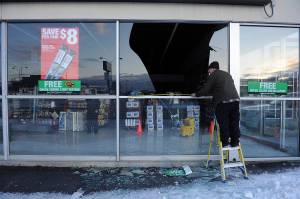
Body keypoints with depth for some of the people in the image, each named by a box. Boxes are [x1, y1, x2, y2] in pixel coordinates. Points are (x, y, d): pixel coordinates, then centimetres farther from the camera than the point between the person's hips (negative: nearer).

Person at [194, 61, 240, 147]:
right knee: (234, 122, 11)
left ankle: (225, 142, 9)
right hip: (235, 100, 7)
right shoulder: (227, 74, 27)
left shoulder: (213, 75, 4)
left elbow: (206, 89, 3)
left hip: (223, 101, -7)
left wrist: (196, 94, 18)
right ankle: (235, 142, 18)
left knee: (223, 123, 3)